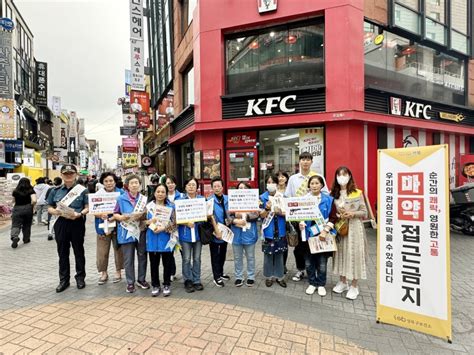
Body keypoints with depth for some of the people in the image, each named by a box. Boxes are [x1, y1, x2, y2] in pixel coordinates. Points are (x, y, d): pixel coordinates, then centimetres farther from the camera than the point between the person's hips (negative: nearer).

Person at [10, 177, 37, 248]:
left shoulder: (15, 191, 3)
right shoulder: (31, 191, -5)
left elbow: (14, 201, 15)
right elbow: (34, 201, -17)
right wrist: (31, 206, 0)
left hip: (17, 209, 1)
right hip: (27, 209, 0)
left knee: (15, 225, -1)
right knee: (27, 225, 14)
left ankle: (14, 237, -26)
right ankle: (26, 239, 24)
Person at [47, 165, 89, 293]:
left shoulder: (82, 190, -1)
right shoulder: (56, 191, 8)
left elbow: (87, 207, -3)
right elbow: (50, 208, 10)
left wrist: (79, 214, -21)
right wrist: (55, 211, -12)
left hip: (77, 223, -3)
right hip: (61, 224, 3)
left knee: (78, 251, 9)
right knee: (62, 252, 10)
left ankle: (80, 277, 22)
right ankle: (64, 279, 23)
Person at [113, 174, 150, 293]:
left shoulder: (144, 199, 6)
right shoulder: (121, 198, 1)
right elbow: (115, 214, 3)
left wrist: (142, 216, -11)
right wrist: (122, 217, -17)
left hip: (141, 231, 2)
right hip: (127, 232, -2)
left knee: (142, 256, 9)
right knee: (128, 259, 4)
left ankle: (141, 279, 25)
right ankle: (130, 282, 17)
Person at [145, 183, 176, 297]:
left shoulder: (171, 206, 1)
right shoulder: (148, 206, 4)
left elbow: (174, 223, -3)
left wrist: (163, 228, -16)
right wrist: (150, 221, -14)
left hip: (166, 238, -1)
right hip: (152, 239, 1)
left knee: (167, 263, 8)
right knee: (154, 263, 9)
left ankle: (167, 285, 23)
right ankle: (155, 285, 24)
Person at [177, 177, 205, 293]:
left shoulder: (202, 199, 6)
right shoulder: (181, 200, -1)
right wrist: (186, 223, -18)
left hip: (198, 231, 2)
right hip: (185, 232, -2)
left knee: (197, 258, 10)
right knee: (187, 259, 4)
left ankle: (196, 281, 23)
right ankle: (188, 281, 19)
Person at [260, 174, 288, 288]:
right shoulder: (262, 197, -4)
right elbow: (262, 215, -7)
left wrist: (280, 212, -19)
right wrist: (267, 209, -26)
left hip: (280, 230, 2)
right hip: (268, 230, -2)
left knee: (279, 254, 13)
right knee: (268, 255, 7)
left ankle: (279, 276, 27)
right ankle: (269, 276, 24)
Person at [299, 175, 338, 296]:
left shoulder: (328, 199, -2)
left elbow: (333, 217, -5)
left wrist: (325, 231, -14)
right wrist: (301, 223, -14)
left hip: (323, 235, -1)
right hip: (308, 234, 2)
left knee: (322, 262, 6)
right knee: (309, 262, 9)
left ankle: (321, 284, 26)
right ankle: (312, 283, 28)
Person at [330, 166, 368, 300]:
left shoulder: (357, 193, -3)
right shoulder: (333, 193, 6)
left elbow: (364, 212, -1)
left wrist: (352, 214, -17)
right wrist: (337, 215, -10)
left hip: (354, 227, -3)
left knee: (354, 254, 0)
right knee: (341, 253, 9)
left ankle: (354, 286, 15)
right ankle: (342, 282, 25)